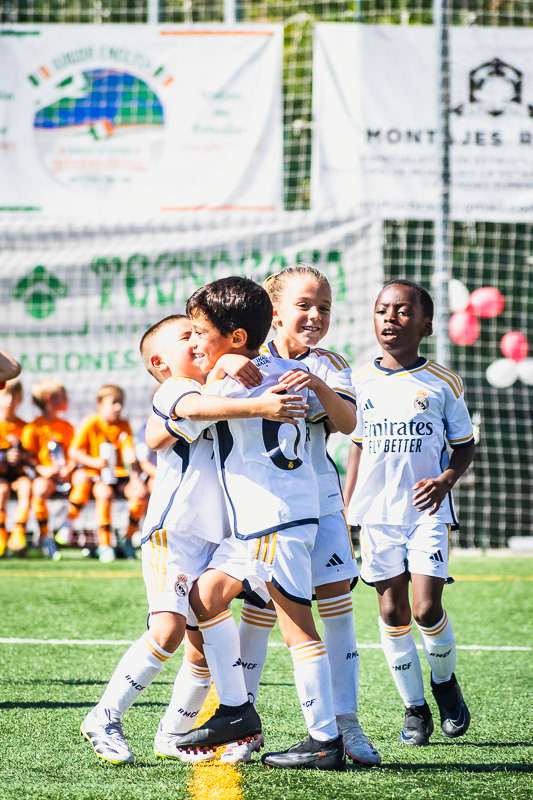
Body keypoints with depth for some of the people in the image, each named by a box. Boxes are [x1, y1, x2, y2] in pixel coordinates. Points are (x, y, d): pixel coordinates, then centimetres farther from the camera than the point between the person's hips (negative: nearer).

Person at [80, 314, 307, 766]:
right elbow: (195, 407, -28)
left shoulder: (219, 391, 22)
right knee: (168, 630, -20)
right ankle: (105, 718, -10)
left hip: (215, 537, 8)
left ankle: (173, 736, 18)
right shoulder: (171, 391, -7)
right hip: (173, 530, -8)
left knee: (204, 644, 5)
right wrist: (259, 406, -39)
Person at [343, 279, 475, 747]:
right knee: (392, 611, 1)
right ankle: (414, 708, 13)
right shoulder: (362, 382, 7)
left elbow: (465, 444, 7)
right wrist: (345, 514, 12)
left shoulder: (442, 383, 0)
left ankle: (445, 681, 17)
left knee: (426, 608, -12)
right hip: (377, 511, 3)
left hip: (427, 511, -3)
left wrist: (446, 479, -14)